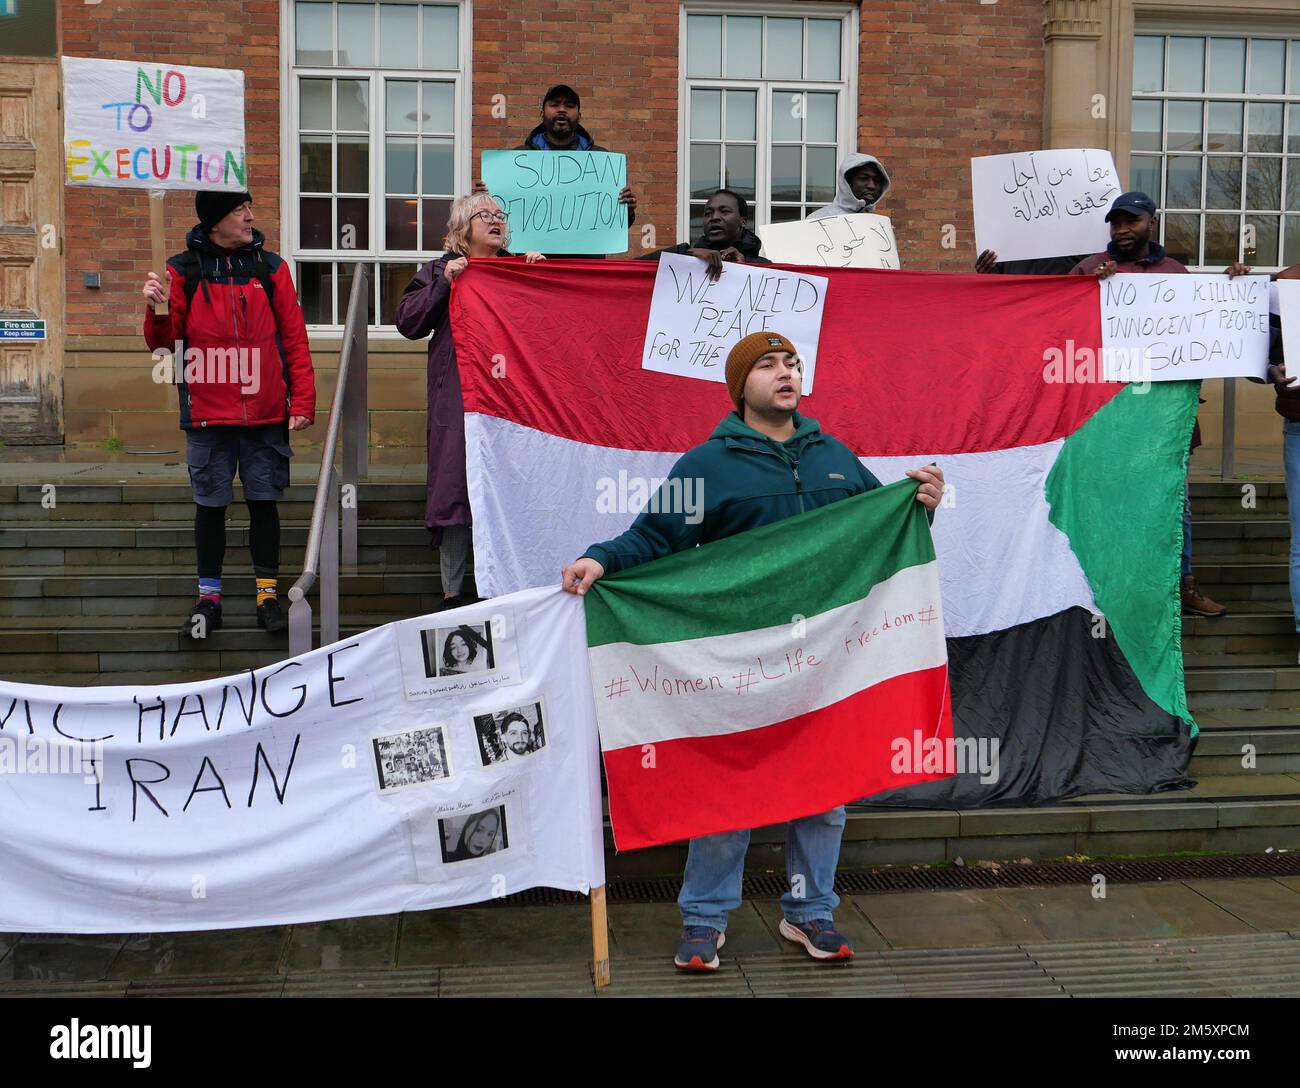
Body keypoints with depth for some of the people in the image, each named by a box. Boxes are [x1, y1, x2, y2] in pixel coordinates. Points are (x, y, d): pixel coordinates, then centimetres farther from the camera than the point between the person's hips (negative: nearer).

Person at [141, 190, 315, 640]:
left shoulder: (271, 267, 6)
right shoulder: (183, 270, 4)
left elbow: (294, 338, 4)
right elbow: (163, 342, 3)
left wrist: (303, 401, -3)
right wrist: (157, 311, -19)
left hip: (266, 414, 1)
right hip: (208, 415, 0)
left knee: (264, 501, 5)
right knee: (210, 505, 6)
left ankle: (268, 595, 14)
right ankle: (208, 598, 16)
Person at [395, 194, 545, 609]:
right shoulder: (440, 271, 10)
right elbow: (408, 321, -1)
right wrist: (444, 282, -9)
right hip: (458, 399, -2)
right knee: (456, 485, -5)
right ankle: (452, 591, 2)